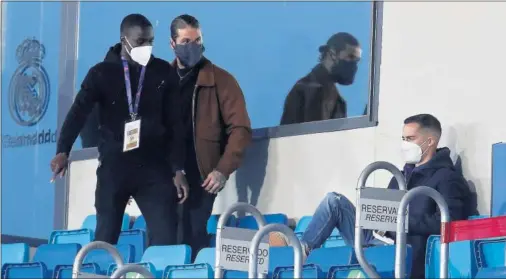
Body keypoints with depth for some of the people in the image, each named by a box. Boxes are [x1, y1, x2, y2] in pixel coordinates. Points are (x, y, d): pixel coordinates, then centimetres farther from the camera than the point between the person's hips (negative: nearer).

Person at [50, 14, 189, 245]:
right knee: (105, 240, 5)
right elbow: (78, 113, -11)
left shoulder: (164, 72, 6)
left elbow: (174, 123, 6)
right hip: (113, 167, -1)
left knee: (165, 239, -5)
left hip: (154, 167, 1)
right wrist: (63, 152, -27)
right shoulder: (102, 73, 0)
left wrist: (177, 169, -2)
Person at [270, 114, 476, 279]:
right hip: (376, 239, 9)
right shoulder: (403, 176, 27)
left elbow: (447, 222, -17)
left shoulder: (447, 178, -2)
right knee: (335, 201, -3)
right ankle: (302, 249, -17)